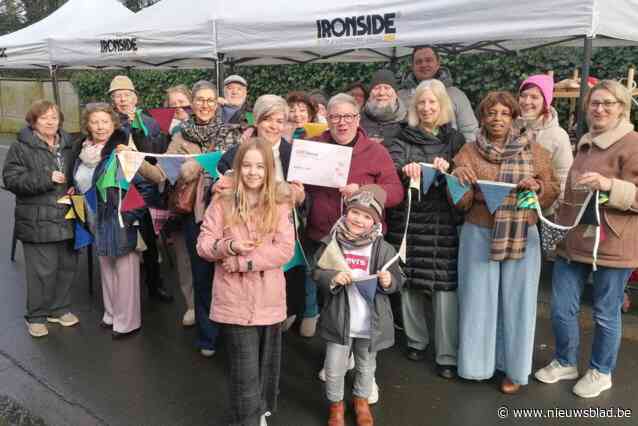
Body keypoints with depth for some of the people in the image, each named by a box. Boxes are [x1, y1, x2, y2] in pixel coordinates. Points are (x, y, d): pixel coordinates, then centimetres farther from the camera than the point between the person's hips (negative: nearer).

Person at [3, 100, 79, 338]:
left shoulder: (68, 145, 12)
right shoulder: (21, 147, -4)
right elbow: (12, 179, -11)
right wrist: (47, 179, -19)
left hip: (66, 218, 5)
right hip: (38, 221, -5)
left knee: (67, 265, 11)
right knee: (42, 270, -3)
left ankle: (60, 309, 29)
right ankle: (36, 316, 15)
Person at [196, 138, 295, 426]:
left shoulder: (279, 204, -3)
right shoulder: (222, 202, -2)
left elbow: (285, 250, -11)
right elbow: (203, 246, -1)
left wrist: (244, 262, -17)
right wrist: (229, 246, -21)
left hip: (269, 300, 2)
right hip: (235, 301, -1)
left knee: (266, 364, 19)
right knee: (245, 370, 3)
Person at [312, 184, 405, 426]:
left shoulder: (383, 249, -6)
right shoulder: (332, 243, -8)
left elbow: (399, 279, 2)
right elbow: (316, 273, -3)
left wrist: (389, 281, -20)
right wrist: (332, 278, -22)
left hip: (371, 322, 1)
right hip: (339, 320, -1)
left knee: (366, 367, 22)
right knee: (334, 369, 10)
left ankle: (361, 400, 47)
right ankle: (336, 404, 36)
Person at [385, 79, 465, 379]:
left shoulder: (455, 139, 8)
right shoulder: (403, 139, 10)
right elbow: (389, 166, -7)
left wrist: (447, 170, -20)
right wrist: (403, 170, -28)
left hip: (444, 220, -1)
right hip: (407, 218, 1)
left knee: (445, 284, -5)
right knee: (409, 281, 7)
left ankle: (447, 355, 5)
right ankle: (416, 340, 27)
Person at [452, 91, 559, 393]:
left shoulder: (534, 150, 3)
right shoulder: (469, 152, 0)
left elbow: (554, 192, 7)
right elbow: (461, 204, -3)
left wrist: (537, 187, -14)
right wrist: (459, 180, -22)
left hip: (522, 236, 1)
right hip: (479, 235, 0)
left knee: (516, 300, 9)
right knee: (479, 299, 8)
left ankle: (513, 367, 25)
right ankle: (479, 360, 27)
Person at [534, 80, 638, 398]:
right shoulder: (585, 143, 14)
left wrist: (608, 185, -29)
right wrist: (560, 227, 22)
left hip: (610, 246, -7)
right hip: (572, 241, 7)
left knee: (605, 313, 9)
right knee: (561, 308, 11)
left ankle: (600, 372, 29)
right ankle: (565, 362, 32)